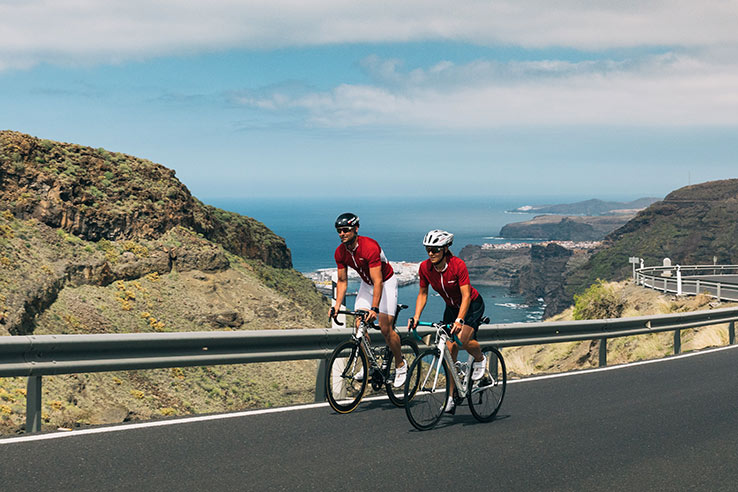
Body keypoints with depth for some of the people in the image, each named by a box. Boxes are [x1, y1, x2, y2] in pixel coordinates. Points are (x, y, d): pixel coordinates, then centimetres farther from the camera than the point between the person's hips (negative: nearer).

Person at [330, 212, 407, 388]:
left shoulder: (370, 247, -33)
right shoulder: (340, 252, -12)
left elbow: (378, 281, -35)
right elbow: (342, 281, -3)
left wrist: (375, 309, -41)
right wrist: (337, 305, -15)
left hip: (386, 282, -6)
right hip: (366, 284, 6)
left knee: (385, 328, -12)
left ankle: (400, 365, 7)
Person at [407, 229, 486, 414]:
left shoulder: (458, 265, -30)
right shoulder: (425, 268, -16)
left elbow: (466, 296, -31)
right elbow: (423, 294, -4)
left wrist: (459, 320, -42)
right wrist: (416, 317, -15)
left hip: (472, 304, -5)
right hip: (451, 307, 5)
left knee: (462, 339, -29)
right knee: (450, 350, -3)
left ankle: (480, 359, 5)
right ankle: (451, 398, 4)